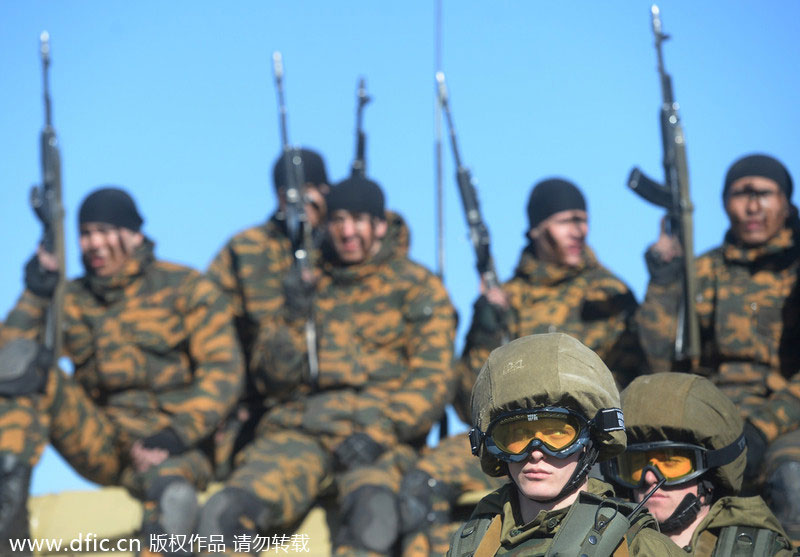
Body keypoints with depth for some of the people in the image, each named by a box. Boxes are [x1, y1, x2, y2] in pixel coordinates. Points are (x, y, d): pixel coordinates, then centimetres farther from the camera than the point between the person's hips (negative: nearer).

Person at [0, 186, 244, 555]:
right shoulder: (72, 301, 13)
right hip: (100, 444, 4)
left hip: (176, 448, -4)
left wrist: (177, 435, -15)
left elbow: (223, 372, -4)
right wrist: (34, 297, -8)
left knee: (171, 496, -40)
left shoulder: (186, 289, 4)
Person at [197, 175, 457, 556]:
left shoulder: (418, 288, 11)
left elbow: (431, 382, 2)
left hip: (379, 429, -3)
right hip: (297, 428, 3)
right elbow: (270, 373, 15)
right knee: (225, 512, -27)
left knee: (370, 506, -39)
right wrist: (292, 324, -4)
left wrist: (381, 432, -14)